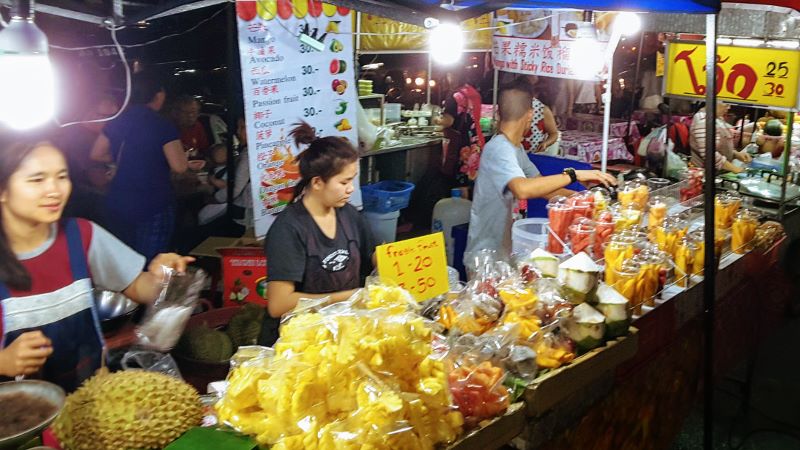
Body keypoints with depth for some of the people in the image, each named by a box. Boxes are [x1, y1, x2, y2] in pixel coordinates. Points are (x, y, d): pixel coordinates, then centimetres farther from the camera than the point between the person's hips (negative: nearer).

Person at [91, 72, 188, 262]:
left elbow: (97, 154, 14)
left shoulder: (117, 123, 5)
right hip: (154, 205, -5)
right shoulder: (162, 126, -11)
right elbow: (179, 166, -16)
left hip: (118, 203, 5)